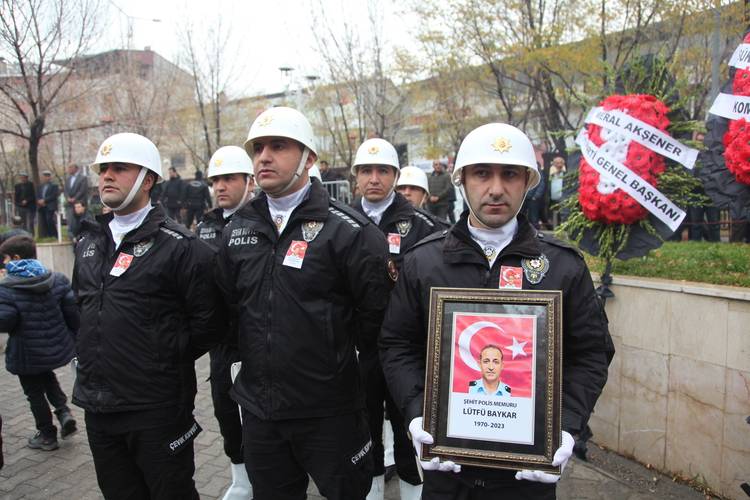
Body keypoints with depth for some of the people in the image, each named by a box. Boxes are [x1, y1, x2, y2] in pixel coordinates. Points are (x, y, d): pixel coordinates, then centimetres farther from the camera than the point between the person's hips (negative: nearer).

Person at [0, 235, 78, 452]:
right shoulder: (57, 280, -5)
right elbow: (72, 310, -6)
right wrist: (73, 336, 6)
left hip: (26, 354, -5)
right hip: (58, 348, 5)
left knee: (35, 393, 13)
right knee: (47, 376, 32)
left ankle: (47, 435, 26)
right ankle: (63, 411, 14)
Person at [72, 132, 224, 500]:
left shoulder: (178, 245, -12)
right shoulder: (89, 242, 10)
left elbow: (209, 318, -13)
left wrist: (169, 360, -6)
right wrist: (89, 352, 15)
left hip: (157, 410, -6)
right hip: (97, 405, 7)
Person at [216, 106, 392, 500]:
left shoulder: (346, 228, -13)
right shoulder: (237, 229, 5)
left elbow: (376, 310, -12)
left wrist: (344, 355, -2)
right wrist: (240, 356, 11)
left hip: (328, 411, -5)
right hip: (258, 407, 5)